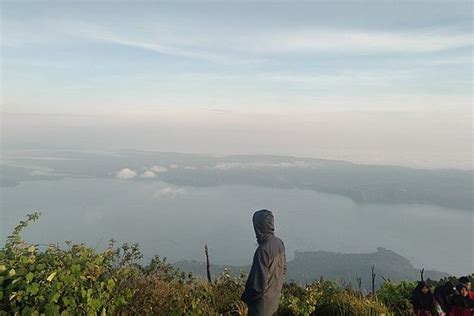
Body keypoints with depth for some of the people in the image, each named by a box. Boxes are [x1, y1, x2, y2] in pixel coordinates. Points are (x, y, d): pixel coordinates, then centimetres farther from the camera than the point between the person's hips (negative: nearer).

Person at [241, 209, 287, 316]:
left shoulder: (263, 250, -30)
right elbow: (284, 269, 8)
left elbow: (260, 284, -25)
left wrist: (245, 297, -10)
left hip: (262, 303, -7)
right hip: (275, 298, 7)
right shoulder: (279, 243, -6)